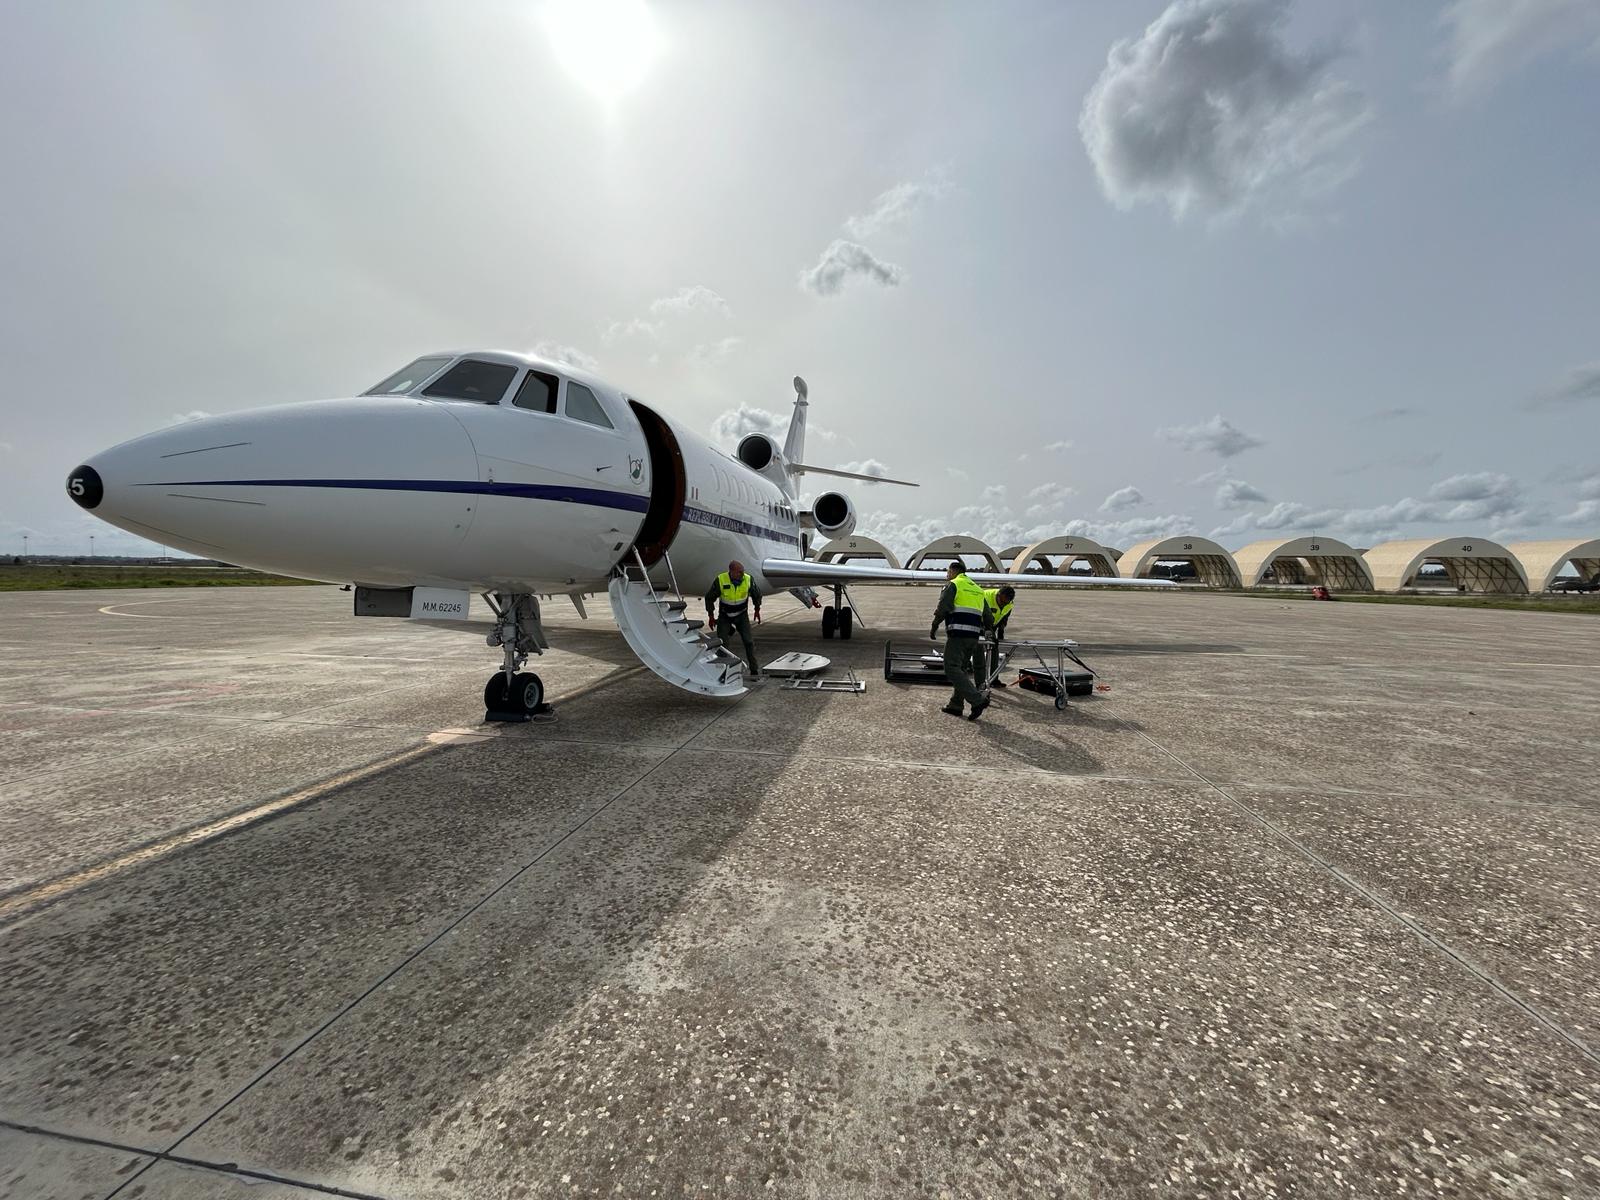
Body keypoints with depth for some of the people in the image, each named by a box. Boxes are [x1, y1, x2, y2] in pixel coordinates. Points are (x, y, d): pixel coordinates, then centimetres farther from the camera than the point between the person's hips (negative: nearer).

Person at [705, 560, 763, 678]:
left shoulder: (748, 580, -18)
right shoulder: (720, 580, -23)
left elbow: (757, 594, 3)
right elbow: (709, 597, -8)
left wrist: (757, 611, 10)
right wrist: (710, 616, -2)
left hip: (742, 615, 1)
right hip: (725, 615, -1)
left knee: (748, 641, -6)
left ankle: (754, 670, 3)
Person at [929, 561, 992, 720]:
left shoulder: (953, 585, 0)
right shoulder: (978, 589, 22)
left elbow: (942, 609, -10)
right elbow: (987, 616, 21)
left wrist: (934, 628, 0)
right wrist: (985, 630, 36)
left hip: (957, 635, -8)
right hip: (974, 635, 8)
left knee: (952, 669, -9)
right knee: (961, 669, 16)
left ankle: (978, 700, -18)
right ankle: (955, 705, 19)